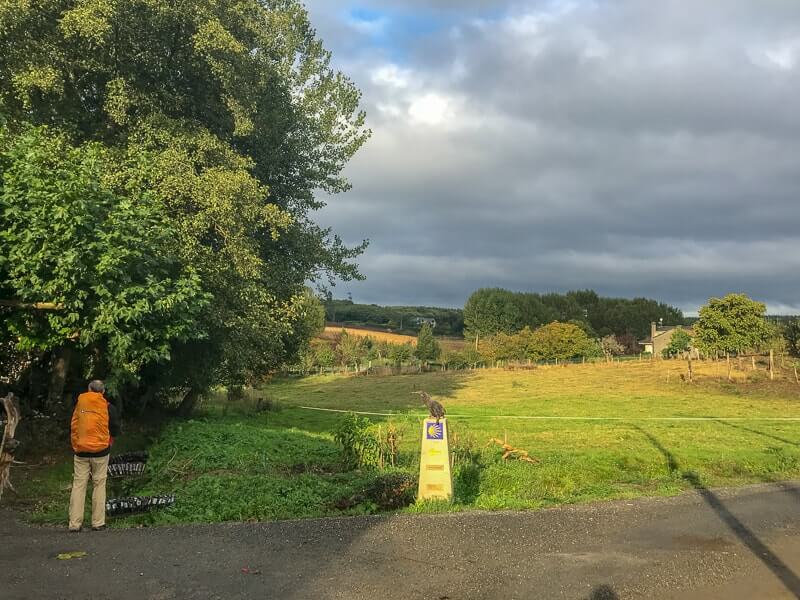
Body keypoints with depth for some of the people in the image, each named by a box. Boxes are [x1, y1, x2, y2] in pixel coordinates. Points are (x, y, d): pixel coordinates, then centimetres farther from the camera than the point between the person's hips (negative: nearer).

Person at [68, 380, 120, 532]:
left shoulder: (79, 404, 3)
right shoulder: (108, 407, -3)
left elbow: (72, 428, 7)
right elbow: (115, 430, -1)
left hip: (80, 452, 1)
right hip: (100, 451, -1)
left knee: (78, 485, 4)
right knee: (99, 485, 6)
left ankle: (74, 523, 2)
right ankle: (98, 522, 5)